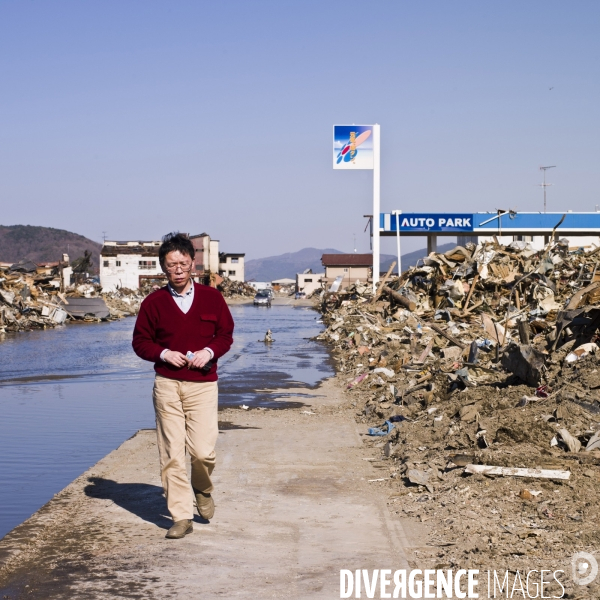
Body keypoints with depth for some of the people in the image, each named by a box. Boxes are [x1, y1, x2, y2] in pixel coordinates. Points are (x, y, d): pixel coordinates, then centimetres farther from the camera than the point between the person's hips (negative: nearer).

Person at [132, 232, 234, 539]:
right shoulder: (153, 303, 3)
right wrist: (164, 354, -10)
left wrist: (210, 352, -9)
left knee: (203, 451, -6)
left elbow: (225, 334, 10)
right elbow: (140, 341, 8)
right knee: (171, 454, 0)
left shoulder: (212, 297, 4)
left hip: (203, 384, 0)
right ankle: (181, 517, 8)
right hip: (167, 385, 0)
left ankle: (202, 490, 28)